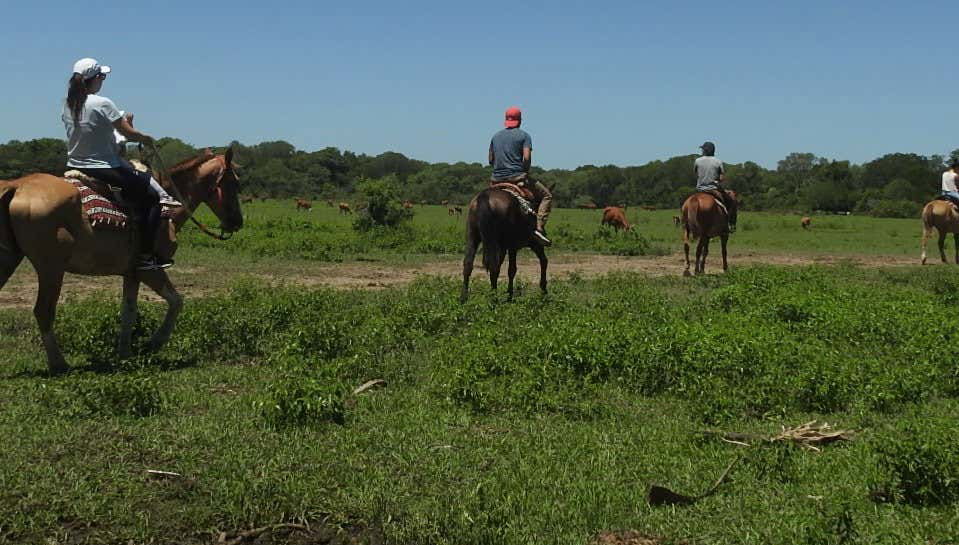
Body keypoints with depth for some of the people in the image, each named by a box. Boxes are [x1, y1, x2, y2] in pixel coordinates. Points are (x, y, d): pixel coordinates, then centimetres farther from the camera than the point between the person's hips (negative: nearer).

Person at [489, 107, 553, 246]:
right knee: (546, 195, 7)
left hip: (497, 179, 5)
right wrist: (525, 173, 0)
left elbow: (491, 160, 14)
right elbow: (527, 158, -14)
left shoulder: (496, 136, 15)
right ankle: (539, 227, -9)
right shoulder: (524, 135, -1)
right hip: (517, 177, -5)